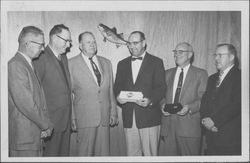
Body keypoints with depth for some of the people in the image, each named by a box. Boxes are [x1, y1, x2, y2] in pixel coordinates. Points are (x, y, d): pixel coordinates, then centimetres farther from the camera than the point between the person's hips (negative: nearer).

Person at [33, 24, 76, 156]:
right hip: (50, 122, -7)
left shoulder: (64, 58, 13)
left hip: (66, 120, 8)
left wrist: (71, 116, 16)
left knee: (64, 154, 15)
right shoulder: (41, 58, -14)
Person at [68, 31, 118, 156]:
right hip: (85, 118, -4)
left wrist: (113, 113, 11)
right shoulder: (72, 64, -1)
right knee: (85, 152, 1)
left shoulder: (106, 63, 14)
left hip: (105, 118, 4)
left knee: (103, 152, 9)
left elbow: (110, 90, 14)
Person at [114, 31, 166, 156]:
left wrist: (150, 100, -20)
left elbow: (160, 87, -3)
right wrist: (118, 96, -8)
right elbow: (117, 86, 14)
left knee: (150, 154, 2)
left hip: (149, 117, -3)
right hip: (129, 118, 4)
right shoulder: (122, 64, 16)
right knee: (132, 153, 10)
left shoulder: (156, 62, 4)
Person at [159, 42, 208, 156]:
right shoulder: (168, 73, 17)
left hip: (189, 127, -3)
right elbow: (162, 95, 16)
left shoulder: (200, 74, 4)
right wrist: (163, 105, -4)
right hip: (168, 126, 4)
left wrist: (189, 107, -19)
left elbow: (203, 99, -3)